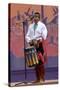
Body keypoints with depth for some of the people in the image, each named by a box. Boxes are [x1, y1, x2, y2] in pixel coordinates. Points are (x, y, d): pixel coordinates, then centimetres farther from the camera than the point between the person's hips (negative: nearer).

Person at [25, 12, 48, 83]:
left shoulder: (42, 25, 0)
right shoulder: (30, 26, 14)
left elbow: (43, 36, -8)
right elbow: (27, 36, 11)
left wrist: (37, 41, -17)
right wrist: (29, 41, -7)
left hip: (40, 45, -4)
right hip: (33, 45, 4)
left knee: (41, 62, -8)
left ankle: (42, 78, 0)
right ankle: (38, 78, 14)